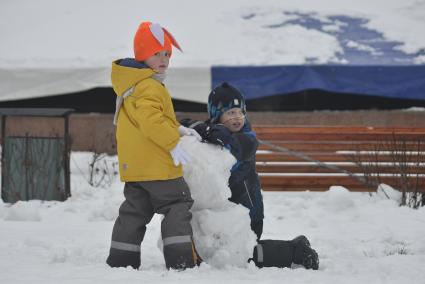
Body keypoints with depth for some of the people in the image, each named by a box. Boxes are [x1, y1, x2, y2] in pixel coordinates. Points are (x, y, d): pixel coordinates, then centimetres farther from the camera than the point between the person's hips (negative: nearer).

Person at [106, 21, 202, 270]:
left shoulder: (132, 84, 19)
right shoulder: (148, 86, -16)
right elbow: (151, 121, -28)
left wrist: (178, 130, 17)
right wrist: (174, 144, -23)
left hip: (135, 166, 10)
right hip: (157, 165, -10)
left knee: (134, 212, 15)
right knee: (178, 207, -6)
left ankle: (121, 260, 16)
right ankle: (182, 260, -12)